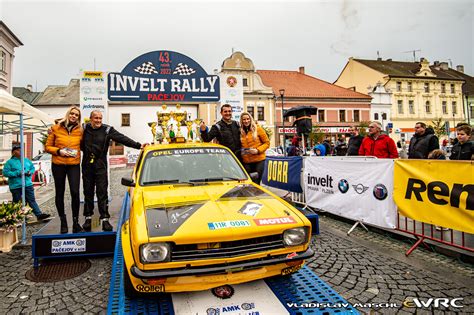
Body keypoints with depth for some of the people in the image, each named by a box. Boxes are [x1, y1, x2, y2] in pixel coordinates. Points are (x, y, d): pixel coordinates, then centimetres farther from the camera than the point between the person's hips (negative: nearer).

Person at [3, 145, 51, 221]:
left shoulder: (26, 160, 12)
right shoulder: (10, 162, -2)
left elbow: (32, 167, 19)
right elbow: (5, 172, -9)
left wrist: (30, 172, -3)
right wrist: (18, 173, -18)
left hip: (28, 184, 4)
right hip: (16, 187, -3)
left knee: (32, 200, 2)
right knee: (17, 203, 7)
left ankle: (39, 214, -3)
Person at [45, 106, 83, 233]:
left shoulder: (80, 130, 4)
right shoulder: (56, 128, 0)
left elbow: (82, 145, 16)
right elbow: (48, 146, 2)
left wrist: (77, 152, -2)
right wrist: (59, 151, -13)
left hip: (74, 165, 0)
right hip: (58, 165, 0)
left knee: (75, 192, -11)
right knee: (59, 193, 10)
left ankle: (75, 222, 3)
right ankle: (63, 221, 25)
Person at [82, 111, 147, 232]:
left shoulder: (107, 130, -2)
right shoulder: (84, 129, 3)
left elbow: (122, 139, -10)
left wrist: (138, 145, -20)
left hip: (100, 166, -2)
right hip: (87, 166, 2)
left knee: (102, 192, -1)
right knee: (88, 192, 10)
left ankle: (105, 218, 3)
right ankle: (88, 217, 21)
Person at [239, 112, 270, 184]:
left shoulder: (258, 129, -1)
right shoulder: (241, 132, 8)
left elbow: (267, 143, 0)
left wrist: (258, 150, -13)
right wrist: (242, 151, 2)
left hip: (259, 160, -3)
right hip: (246, 161, 3)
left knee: (256, 183, -2)